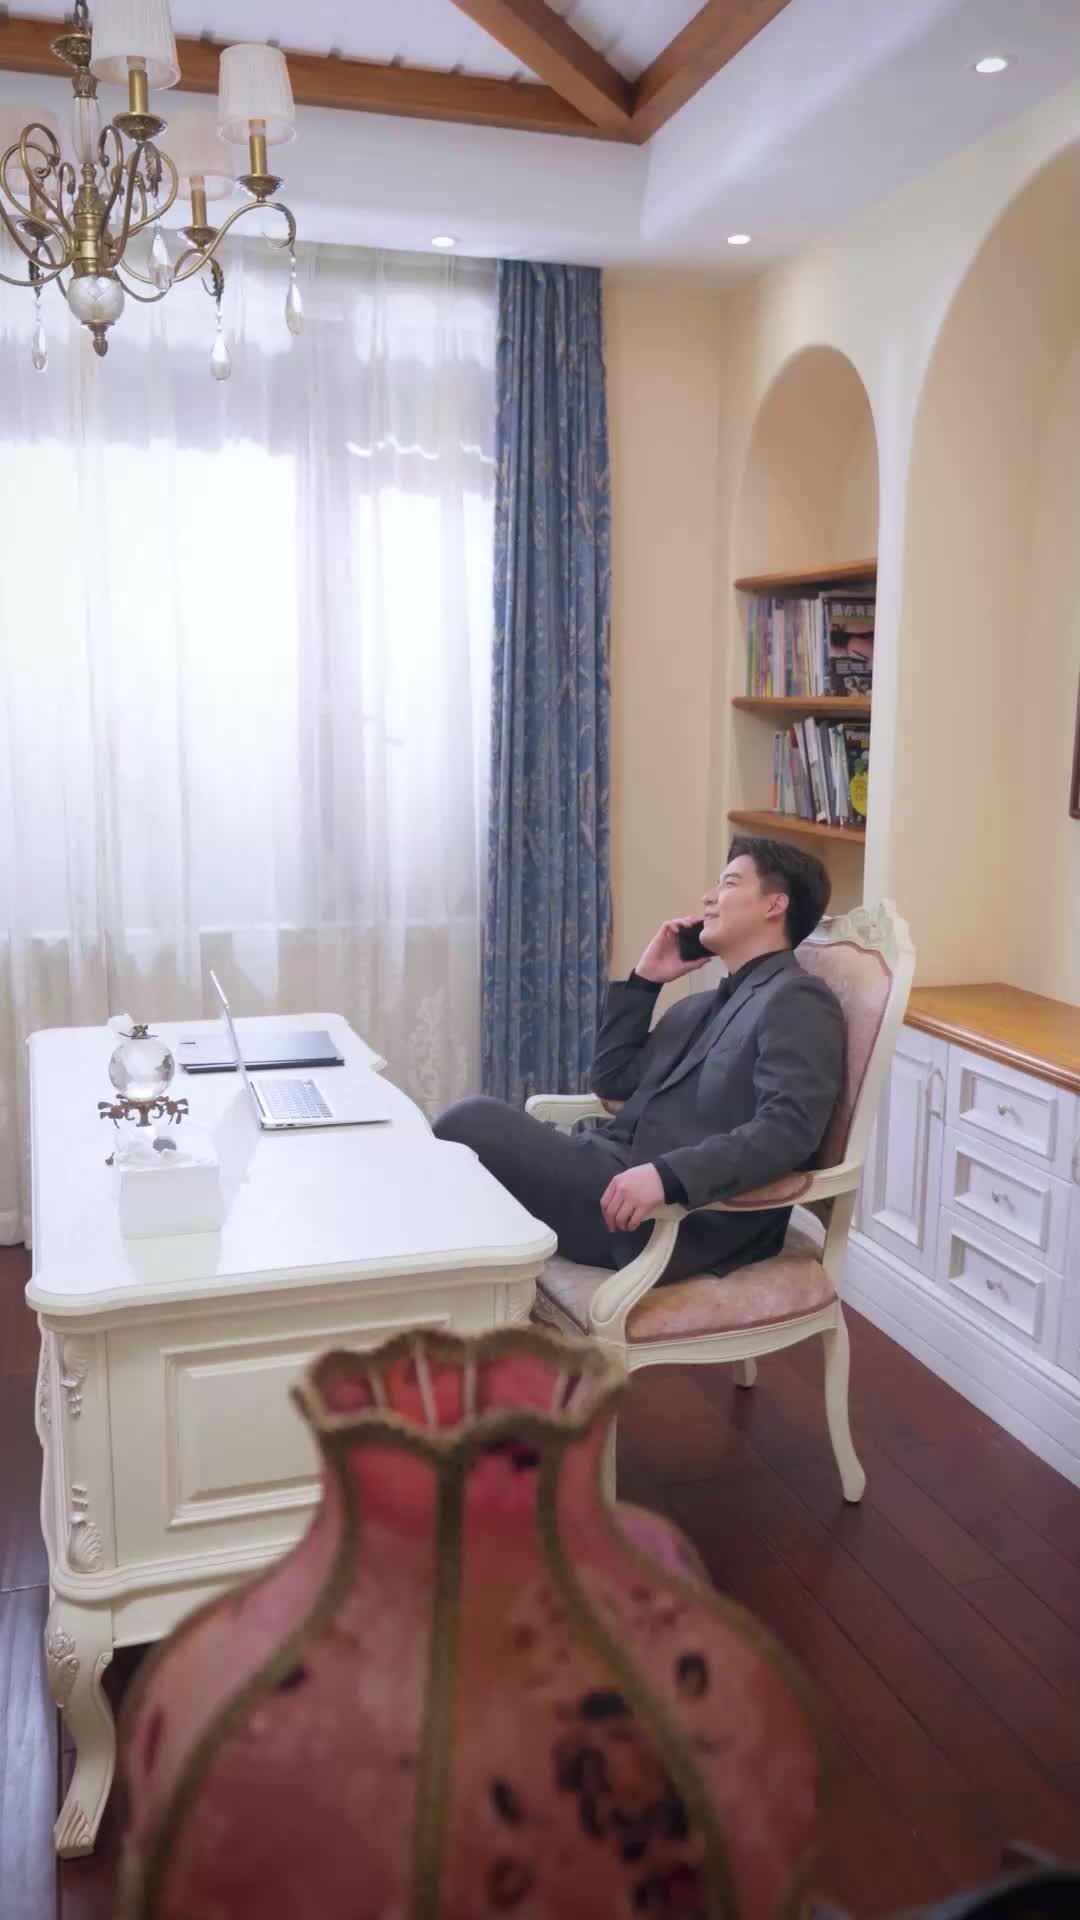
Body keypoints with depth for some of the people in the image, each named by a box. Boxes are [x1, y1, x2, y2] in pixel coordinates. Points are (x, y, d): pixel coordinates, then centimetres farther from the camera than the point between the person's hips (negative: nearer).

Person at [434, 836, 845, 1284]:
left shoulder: (797, 1000, -4)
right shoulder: (701, 1006, 24)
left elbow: (787, 1130, -20)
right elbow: (612, 1083, 23)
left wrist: (668, 1175, -31)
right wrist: (643, 979, 16)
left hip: (686, 1219, -9)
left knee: (474, 1124, -13)